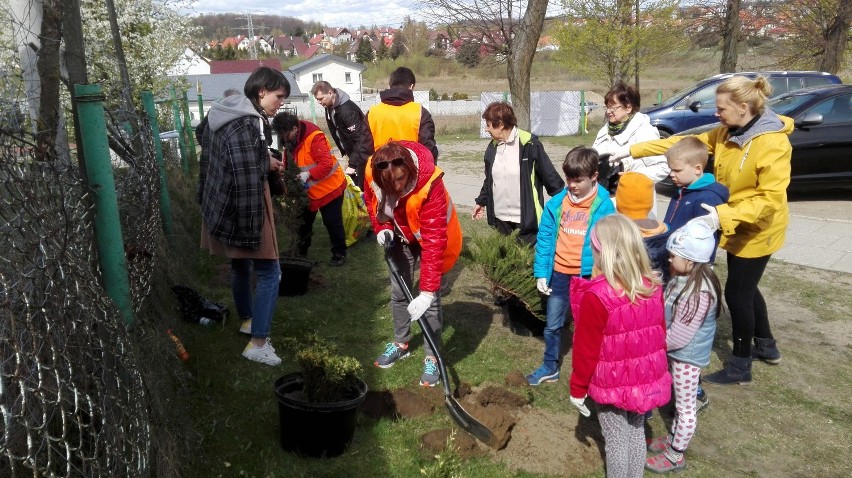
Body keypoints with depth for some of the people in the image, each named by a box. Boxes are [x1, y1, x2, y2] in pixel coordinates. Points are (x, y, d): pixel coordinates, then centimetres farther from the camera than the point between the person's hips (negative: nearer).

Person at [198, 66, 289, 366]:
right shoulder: (247, 125, -23)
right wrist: (252, 229, -25)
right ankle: (258, 343, 2)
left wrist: (266, 164, 14)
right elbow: (246, 182, -27)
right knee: (269, 273, -2)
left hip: (222, 206, 10)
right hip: (242, 209, -10)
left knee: (241, 265, 25)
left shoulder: (226, 115, 9)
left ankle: (247, 320, 43)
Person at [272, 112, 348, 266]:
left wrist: (308, 175, -35)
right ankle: (301, 252, 30)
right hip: (308, 190, 8)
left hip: (329, 188, -8)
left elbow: (326, 164, -29)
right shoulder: (291, 142, 0)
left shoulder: (314, 137, -25)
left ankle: (339, 253, 14)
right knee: (304, 221, 16)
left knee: (332, 222, 0)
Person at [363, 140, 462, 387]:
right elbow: (371, 200, 0)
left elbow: (434, 242, -40)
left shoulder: (429, 185, -40)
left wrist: (427, 291, -42)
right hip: (402, 235, 5)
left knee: (431, 298, -7)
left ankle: (432, 358, 8)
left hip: (431, 236, -5)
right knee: (398, 291, 12)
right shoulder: (372, 173, -26)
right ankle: (400, 343, 33)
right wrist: (382, 228, -17)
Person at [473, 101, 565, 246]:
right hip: (500, 219, 6)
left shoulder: (529, 144, -13)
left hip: (526, 219, -6)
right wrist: (481, 202, 23)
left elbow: (549, 175, -9)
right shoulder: (492, 147, 8)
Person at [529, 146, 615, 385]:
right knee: (553, 325, 15)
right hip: (559, 274, 3)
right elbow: (544, 239, 1)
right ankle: (550, 367, 31)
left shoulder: (604, 206, -11)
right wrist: (541, 272, -2)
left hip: (589, 276, -3)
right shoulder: (556, 204, -4)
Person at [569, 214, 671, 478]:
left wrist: (578, 388, -5)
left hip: (612, 383, -6)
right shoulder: (653, 286, -7)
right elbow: (660, 333, 6)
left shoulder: (596, 296, -27)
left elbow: (586, 348, -18)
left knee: (616, 440, 12)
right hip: (646, 378, 6)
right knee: (637, 433, 23)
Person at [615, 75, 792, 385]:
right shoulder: (726, 133, -1)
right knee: (745, 288, 21)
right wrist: (633, 151, -2)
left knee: (737, 293, 1)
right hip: (735, 227, 8)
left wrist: (724, 215, -40)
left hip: (757, 230, -8)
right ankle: (766, 346, 42)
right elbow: (684, 142, 1)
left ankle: (740, 366, 18)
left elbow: (771, 198, -30)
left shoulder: (773, 143, -26)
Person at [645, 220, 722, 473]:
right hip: (678, 353, 9)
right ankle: (673, 438, 43)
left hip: (687, 356, -9)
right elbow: (668, 315, 11)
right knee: (680, 403, 25)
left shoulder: (699, 293, -33)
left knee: (686, 407, 10)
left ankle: (675, 455, 25)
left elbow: (679, 336, -29)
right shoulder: (682, 279, -4)